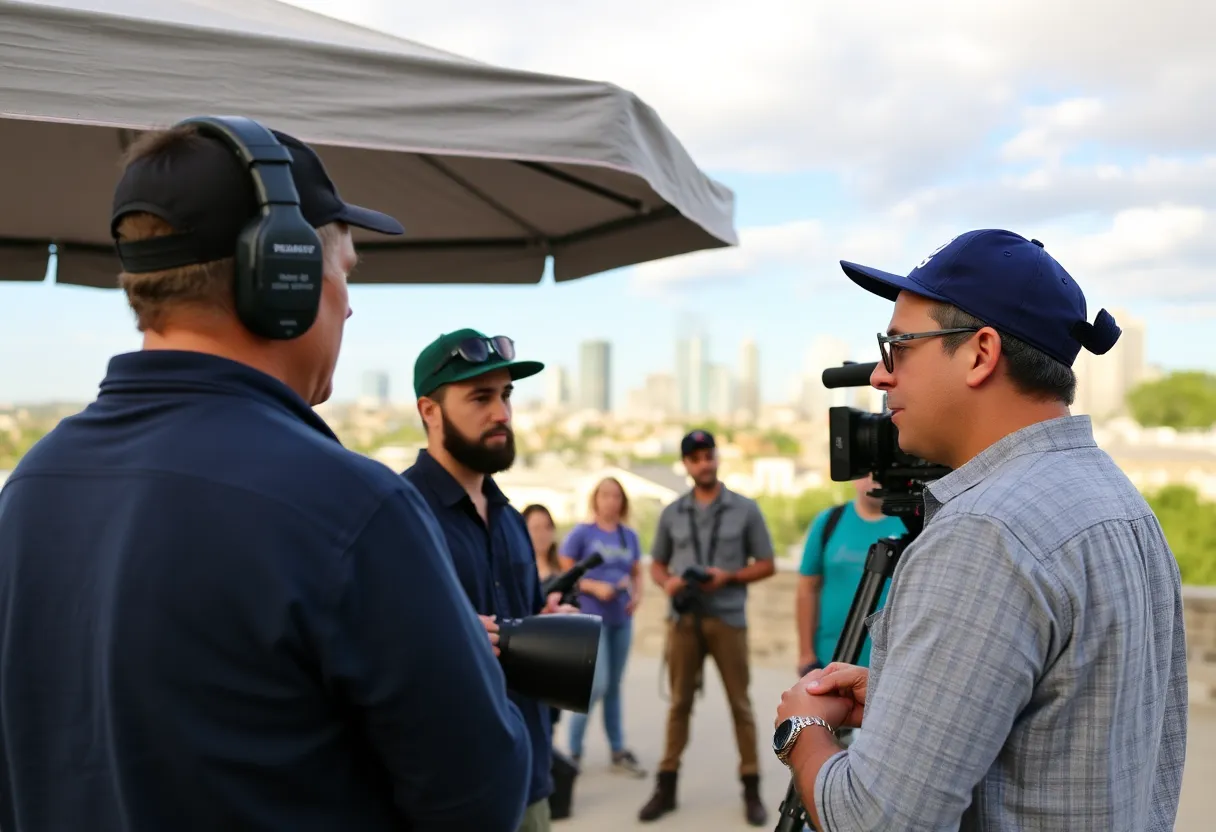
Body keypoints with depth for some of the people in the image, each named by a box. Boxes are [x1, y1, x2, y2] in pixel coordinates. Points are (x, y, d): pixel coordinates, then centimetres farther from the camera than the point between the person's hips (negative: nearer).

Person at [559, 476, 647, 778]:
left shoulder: (629, 536, 8)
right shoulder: (581, 533, -6)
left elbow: (637, 573, 16)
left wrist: (637, 594, -4)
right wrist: (594, 587, -19)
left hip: (622, 619, 5)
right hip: (591, 617, -5)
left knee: (614, 687, 13)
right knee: (598, 684, -12)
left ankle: (619, 752, 21)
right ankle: (573, 750, 4)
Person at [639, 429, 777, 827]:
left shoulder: (745, 509, 0)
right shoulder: (672, 513, 7)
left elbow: (766, 565, 2)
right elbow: (656, 564, 14)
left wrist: (728, 577, -14)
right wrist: (667, 581, -9)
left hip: (728, 618, -2)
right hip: (683, 619, 2)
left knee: (740, 704, 4)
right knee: (679, 703, 8)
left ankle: (752, 789, 13)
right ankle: (666, 786, 15)